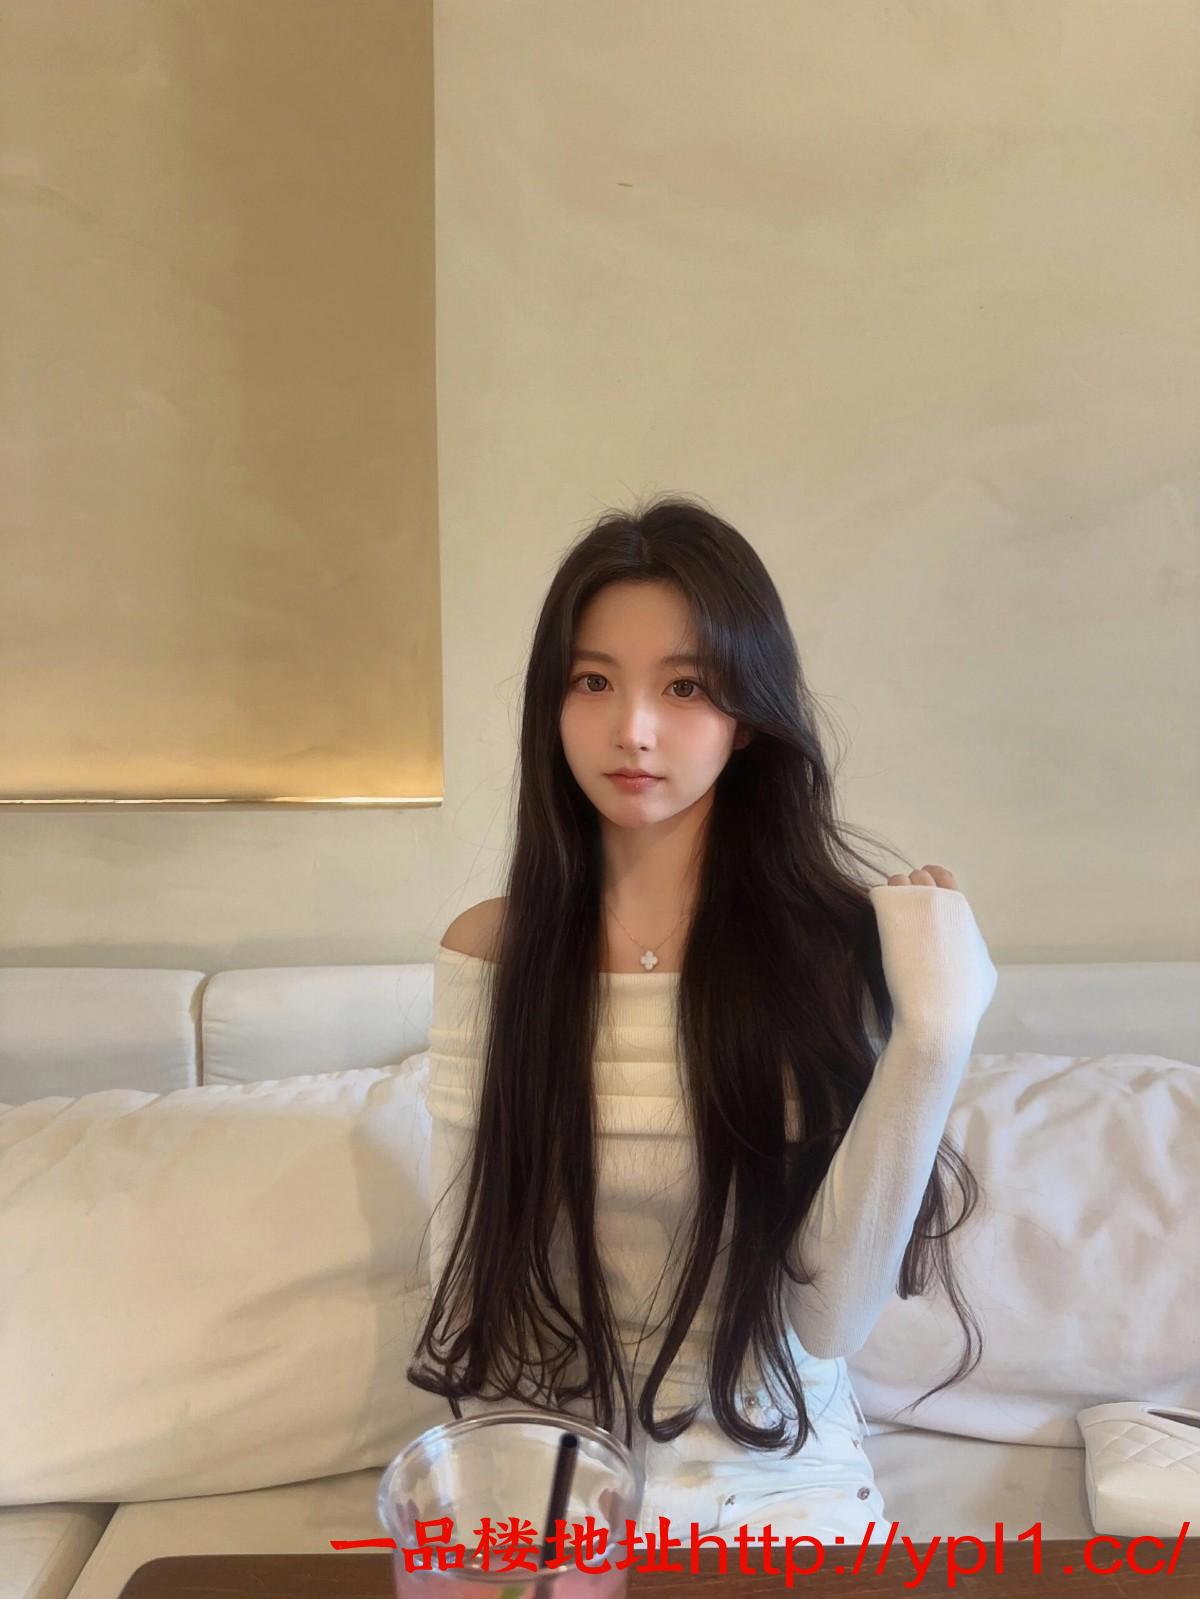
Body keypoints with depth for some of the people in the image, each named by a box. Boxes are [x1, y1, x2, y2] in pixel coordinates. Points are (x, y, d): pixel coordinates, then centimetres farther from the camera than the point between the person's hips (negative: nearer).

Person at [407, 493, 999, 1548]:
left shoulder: (836, 941, -11)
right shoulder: (490, 948, -8)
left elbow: (832, 1314, -16)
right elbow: (465, 1274, -2)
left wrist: (933, 1039, -25)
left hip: (782, 1480, 0)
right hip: (553, 1472, 0)